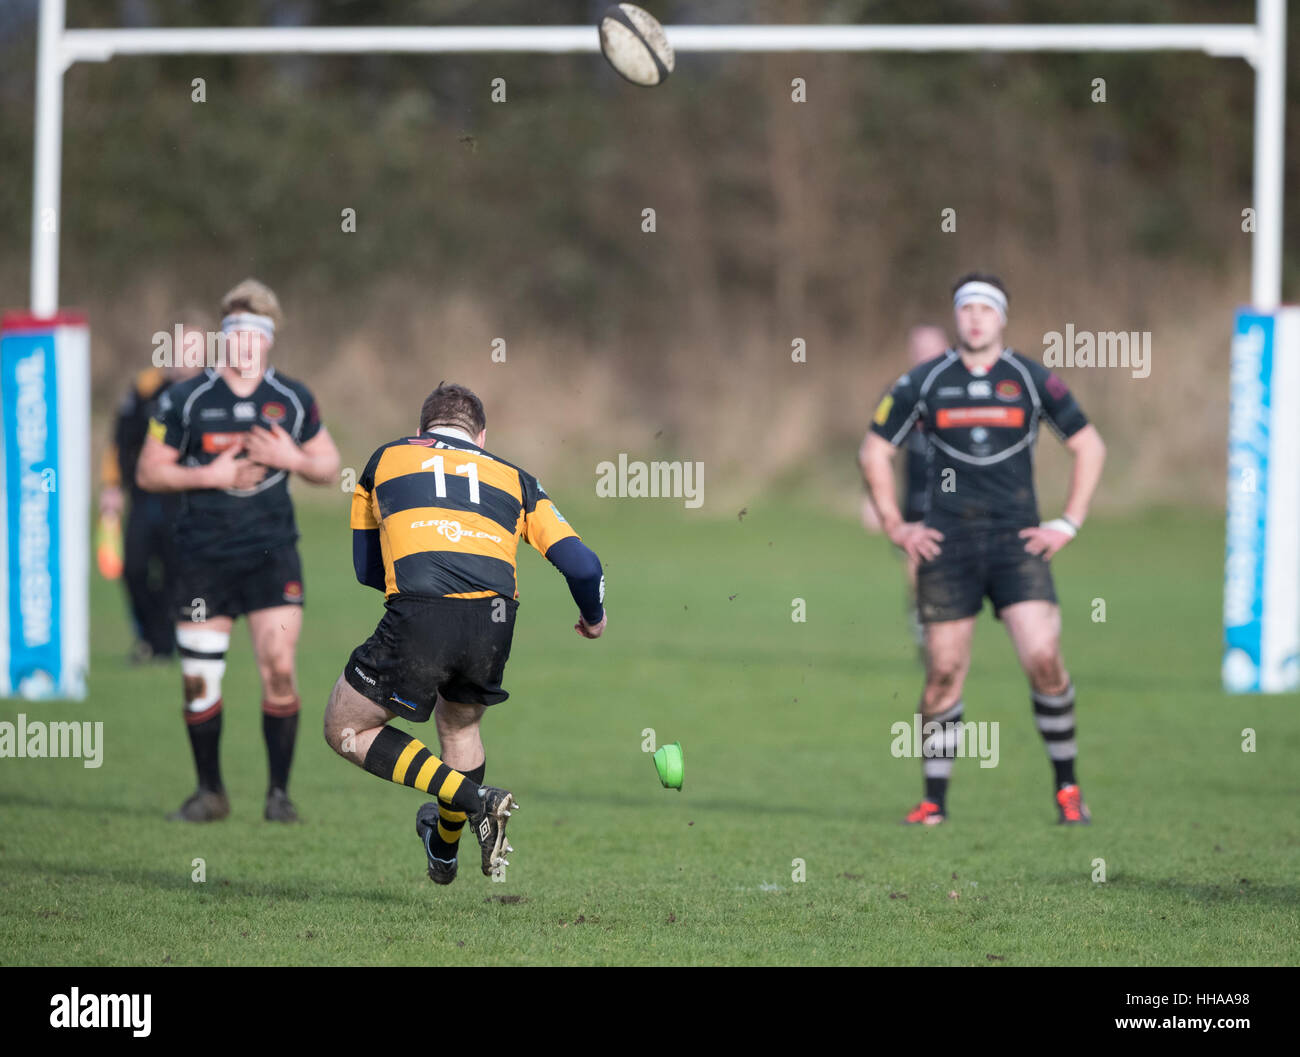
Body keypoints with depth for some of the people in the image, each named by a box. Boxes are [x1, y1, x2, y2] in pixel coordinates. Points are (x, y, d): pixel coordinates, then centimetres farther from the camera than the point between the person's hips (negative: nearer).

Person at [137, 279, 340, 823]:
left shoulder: (293, 400, 5)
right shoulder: (185, 400, -1)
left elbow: (328, 466, 13)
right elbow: (148, 472, 1)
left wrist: (292, 458, -8)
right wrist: (211, 476, -13)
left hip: (272, 551, 0)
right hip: (203, 554, 0)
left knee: (279, 667, -11)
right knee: (199, 679, 0)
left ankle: (279, 792, 1)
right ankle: (210, 792, 16)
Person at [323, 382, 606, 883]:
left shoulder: (386, 458, 26)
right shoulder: (513, 478, 27)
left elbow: (366, 568, 30)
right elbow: (581, 564, 19)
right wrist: (594, 617, 39)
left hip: (418, 618, -3)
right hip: (494, 620, 3)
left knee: (346, 730, 16)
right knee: (460, 723, 34)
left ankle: (474, 798, 1)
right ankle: (444, 849, 50)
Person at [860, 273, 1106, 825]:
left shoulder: (1032, 380, 3)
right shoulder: (924, 382, 4)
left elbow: (1089, 446, 12)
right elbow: (875, 451, 14)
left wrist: (1068, 524, 5)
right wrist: (895, 526, 7)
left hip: (1017, 541, -1)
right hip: (946, 546, 1)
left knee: (1043, 658, -14)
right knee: (944, 672, -1)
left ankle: (1067, 788, 1)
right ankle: (934, 798, 10)